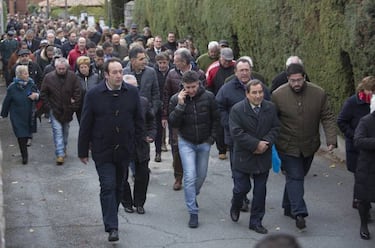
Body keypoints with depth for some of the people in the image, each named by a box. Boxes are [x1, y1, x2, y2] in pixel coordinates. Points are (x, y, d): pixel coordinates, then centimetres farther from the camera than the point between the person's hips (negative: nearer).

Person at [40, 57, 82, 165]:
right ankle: (60, 154, -11)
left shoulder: (72, 77, -8)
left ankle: (63, 149, 35)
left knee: (65, 131, 16)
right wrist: (48, 106, -5)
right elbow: (43, 94, -1)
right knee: (57, 131, -8)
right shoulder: (48, 77, -9)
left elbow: (78, 92, -5)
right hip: (54, 110, -2)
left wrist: (74, 107, -9)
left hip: (67, 110, 2)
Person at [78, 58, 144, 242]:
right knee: (108, 187, -9)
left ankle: (110, 219, 31)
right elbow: (85, 125, -2)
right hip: (103, 151, -3)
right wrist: (83, 151, -2)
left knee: (118, 187, 14)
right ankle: (111, 227, -8)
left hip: (124, 150, 3)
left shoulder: (132, 93, 0)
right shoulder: (94, 95, -7)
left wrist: (136, 144, 3)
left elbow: (138, 120, 8)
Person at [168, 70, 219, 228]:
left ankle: (192, 197, 42)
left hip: (204, 143, 2)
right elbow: (173, 123, -16)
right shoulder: (176, 99, -11)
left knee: (201, 175, 13)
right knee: (190, 176, -11)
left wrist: (211, 138, 0)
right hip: (186, 142, -2)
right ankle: (193, 212, -5)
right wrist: (180, 105, -26)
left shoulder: (208, 97, -9)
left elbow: (215, 119, 3)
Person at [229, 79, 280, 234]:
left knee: (260, 191, 7)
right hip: (243, 157, -3)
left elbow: (275, 128, 3)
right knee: (242, 188, 3)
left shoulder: (270, 108, 1)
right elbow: (236, 133, -17)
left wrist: (266, 143, -15)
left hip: (263, 157, 3)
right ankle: (235, 207, 37)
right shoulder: (237, 110, -12)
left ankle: (256, 222, 19)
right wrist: (256, 144, -20)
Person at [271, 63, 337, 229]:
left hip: (309, 146, 3)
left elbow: (327, 118, -4)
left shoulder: (319, 94, -8)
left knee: (298, 176, 16)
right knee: (294, 177, -9)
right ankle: (299, 212, -10)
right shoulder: (278, 95, -13)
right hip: (288, 146, -3)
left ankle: (289, 207, 31)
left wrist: (331, 139, -15)